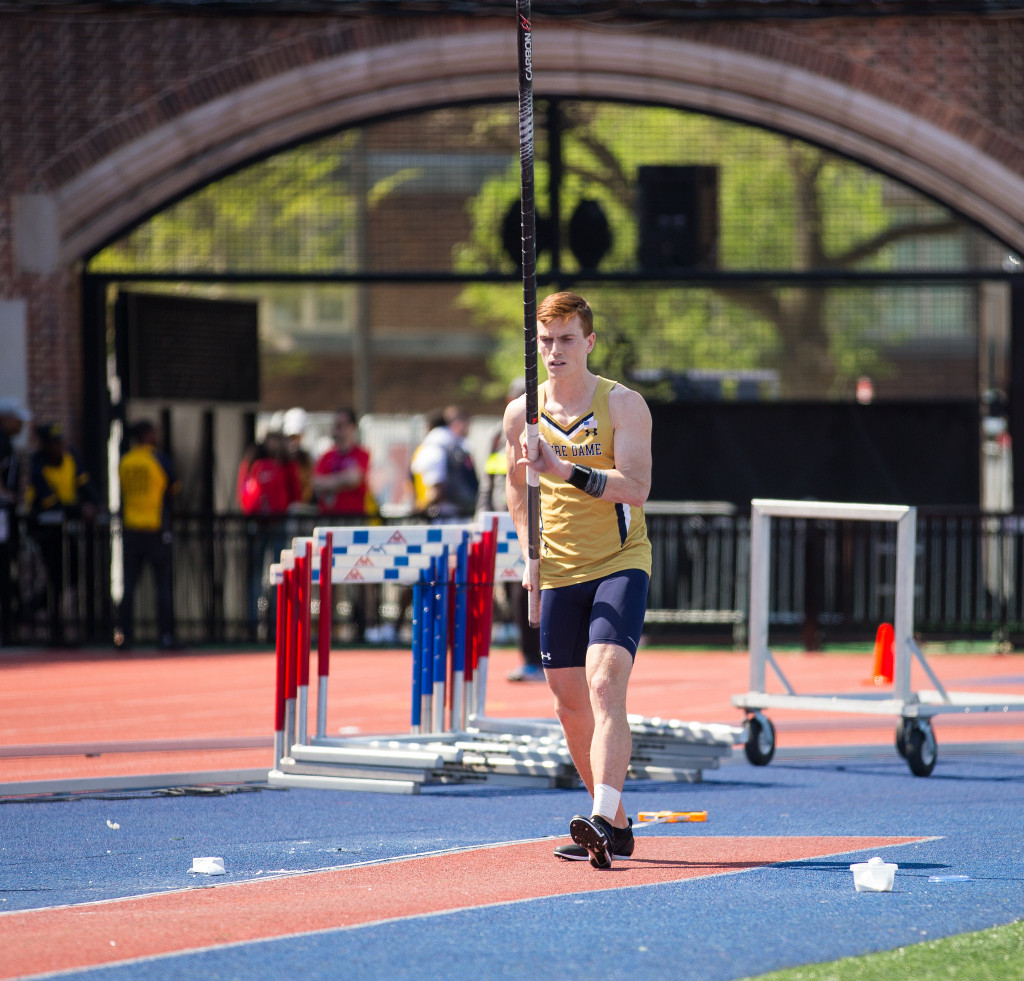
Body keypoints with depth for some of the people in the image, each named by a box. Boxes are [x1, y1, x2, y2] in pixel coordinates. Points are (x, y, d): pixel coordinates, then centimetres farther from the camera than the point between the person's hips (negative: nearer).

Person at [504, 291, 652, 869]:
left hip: (620, 565, -5)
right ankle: (616, 827, 22)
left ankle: (602, 818, -33)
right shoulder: (522, 414, 7)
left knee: (605, 687, -22)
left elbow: (636, 487, -18)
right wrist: (529, 550, 10)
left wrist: (568, 471, -30)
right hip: (558, 576, 5)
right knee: (571, 704, 8)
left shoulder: (623, 405, -7)